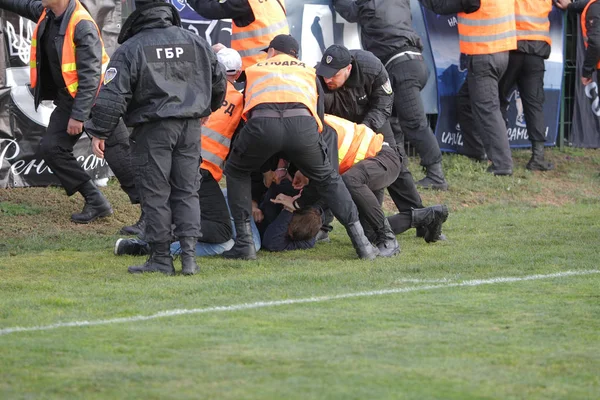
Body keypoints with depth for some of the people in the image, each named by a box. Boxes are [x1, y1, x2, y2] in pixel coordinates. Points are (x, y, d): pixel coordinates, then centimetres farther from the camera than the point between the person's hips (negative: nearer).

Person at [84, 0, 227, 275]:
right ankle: (189, 255, 1)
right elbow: (219, 81, 21)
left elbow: (112, 95, -11)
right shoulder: (195, 42, 9)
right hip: (190, 128, 4)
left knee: (155, 194, 1)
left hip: (153, 130, -4)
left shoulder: (130, 49, -7)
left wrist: (99, 132, -4)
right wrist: (207, 109, 38)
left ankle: (161, 259, 3)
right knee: (187, 191, 9)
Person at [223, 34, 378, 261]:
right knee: (327, 179, 25)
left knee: (236, 173, 27)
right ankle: (361, 243, 16)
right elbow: (319, 118, 32)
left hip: (262, 123, -1)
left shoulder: (253, 71, 36)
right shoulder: (308, 72, 36)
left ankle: (244, 243, 17)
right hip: (302, 124, 1)